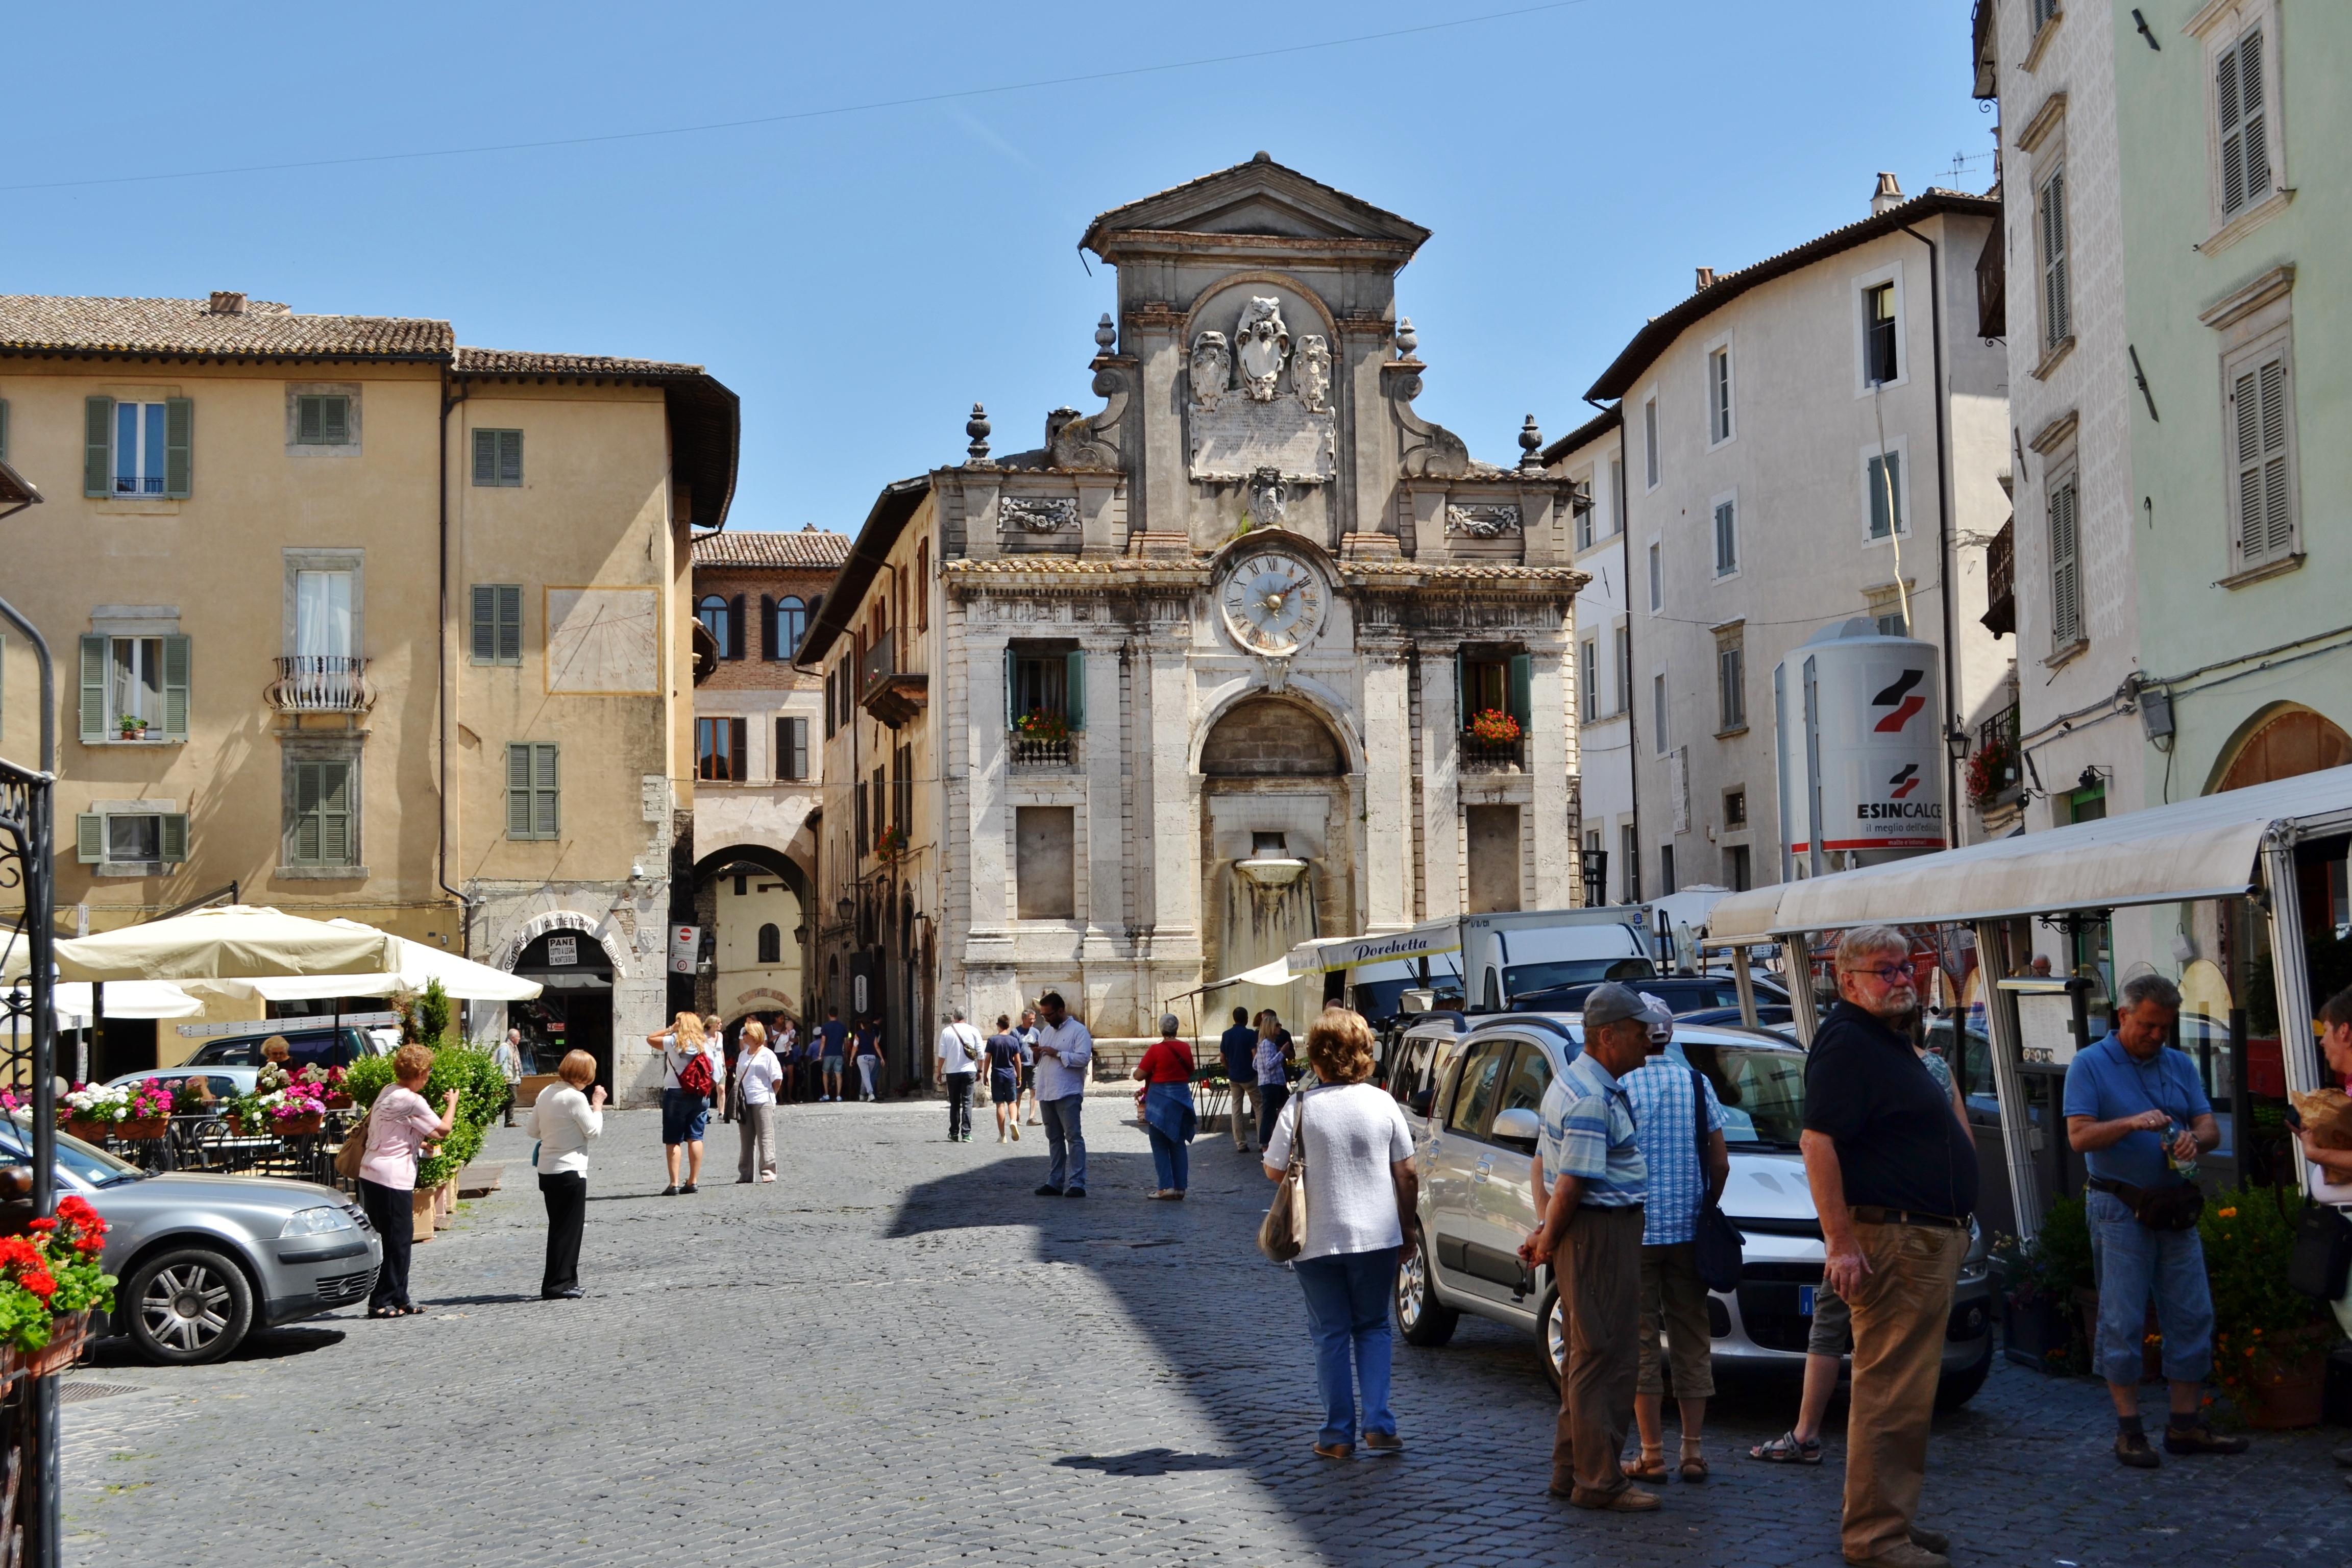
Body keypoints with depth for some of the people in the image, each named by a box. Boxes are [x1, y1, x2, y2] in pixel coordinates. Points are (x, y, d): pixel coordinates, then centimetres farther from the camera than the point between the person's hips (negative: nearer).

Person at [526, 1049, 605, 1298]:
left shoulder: (546, 1094, 8)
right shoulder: (576, 1098, -16)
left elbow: (533, 1130, 13)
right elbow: (594, 1132, -11)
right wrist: (597, 1105, -1)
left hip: (546, 1170, 8)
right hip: (570, 1170, -8)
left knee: (559, 1226, 15)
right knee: (569, 1228, -1)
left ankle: (565, 1282, 20)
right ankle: (559, 1285, 0)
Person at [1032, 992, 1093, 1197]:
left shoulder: (1078, 1030, -5)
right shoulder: (1046, 1030, 18)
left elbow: (1084, 1058, -16)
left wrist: (1056, 1053, -16)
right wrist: (1038, 1053, 3)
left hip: (1068, 1094, -8)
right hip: (1046, 1093, 8)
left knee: (1074, 1137, -8)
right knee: (1054, 1139, 11)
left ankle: (1077, 1183, -11)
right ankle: (1055, 1182, 15)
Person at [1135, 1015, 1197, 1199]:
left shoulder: (1157, 1050, -14)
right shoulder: (1186, 1049, 2)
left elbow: (1139, 1075, -11)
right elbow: (1191, 1073, 15)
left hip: (1161, 1100, -5)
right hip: (1182, 1098, 5)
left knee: (1160, 1145, 3)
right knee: (1178, 1144, 12)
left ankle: (1166, 1186, -4)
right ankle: (1180, 1187, 10)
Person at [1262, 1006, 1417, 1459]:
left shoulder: (1300, 1108, -10)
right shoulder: (1383, 1103, -3)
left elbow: (1274, 1171, -4)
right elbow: (1407, 1176, 0)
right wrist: (1407, 1231, 11)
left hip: (1318, 1241, -2)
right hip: (1378, 1236, 2)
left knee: (1331, 1336, 9)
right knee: (1373, 1328, 16)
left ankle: (1338, 1434, 11)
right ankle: (1379, 1425, 5)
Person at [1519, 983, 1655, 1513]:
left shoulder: (1571, 1083, 15)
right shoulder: (1593, 1100, -19)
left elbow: (1544, 1162, 20)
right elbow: (1571, 1184, -21)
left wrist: (1546, 1233, 16)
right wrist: (1548, 1243, -9)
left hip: (1584, 1234, 11)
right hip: (1601, 1234, -11)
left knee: (1586, 1357, 16)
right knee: (1606, 1358, -5)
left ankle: (1571, 1470, 23)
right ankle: (1599, 1482, 0)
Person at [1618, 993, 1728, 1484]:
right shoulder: (1697, 1083, 4)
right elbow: (1720, 1163, 4)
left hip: (1634, 1234, -3)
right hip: (1688, 1233, 4)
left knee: (1640, 1343, 3)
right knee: (1691, 1341, 10)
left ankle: (1653, 1456, 3)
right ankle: (1693, 1452, 11)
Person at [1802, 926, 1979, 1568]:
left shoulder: (1891, 1040, 19)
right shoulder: (1846, 1040, -15)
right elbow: (1817, 1140, -23)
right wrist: (1840, 1241, -27)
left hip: (1929, 1242, 11)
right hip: (1891, 1242, -11)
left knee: (1905, 1391, 16)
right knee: (1890, 1393, -8)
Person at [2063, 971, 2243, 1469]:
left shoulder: (2180, 1065, 13)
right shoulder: (2090, 1065, -3)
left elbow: (2210, 1127, 7)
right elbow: (2079, 1136, -11)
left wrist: (2194, 1140, -16)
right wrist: (2132, 1123, -25)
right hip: (2119, 1209, -5)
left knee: (2192, 1316, 6)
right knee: (2123, 1321, -2)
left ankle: (2186, 1424, 15)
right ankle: (2129, 1429, 5)